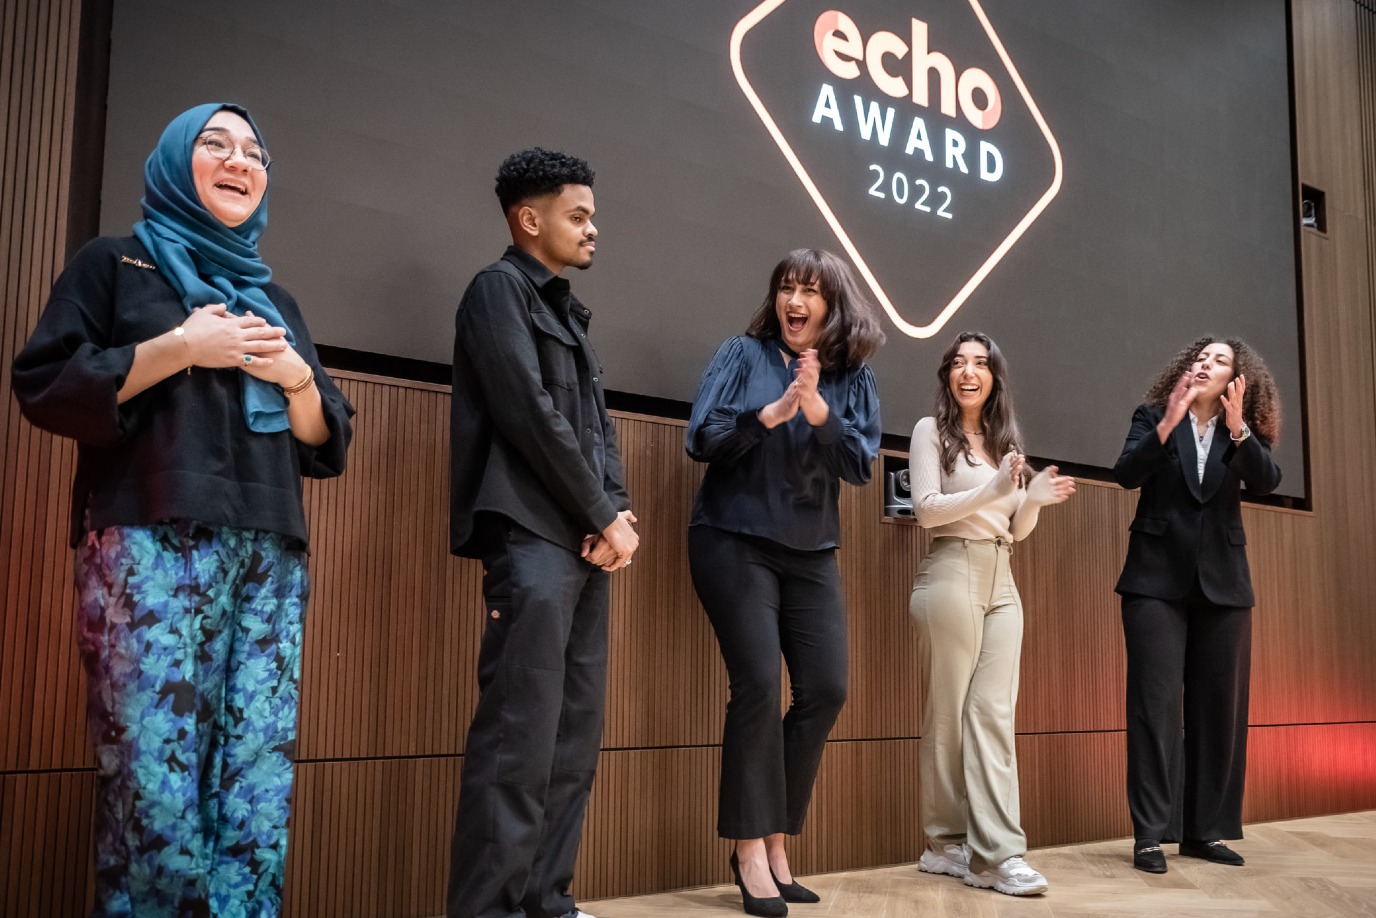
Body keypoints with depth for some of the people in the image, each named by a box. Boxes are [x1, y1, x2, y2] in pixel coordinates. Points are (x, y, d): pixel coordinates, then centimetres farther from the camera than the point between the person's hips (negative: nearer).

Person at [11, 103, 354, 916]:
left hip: (272, 559, 4)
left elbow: (326, 444, 21)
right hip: (153, 548, -4)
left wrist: (297, 376, 1)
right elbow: (43, 385, 0)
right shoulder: (115, 264, 13)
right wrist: (182, 346, -6)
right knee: (155, 787, -12)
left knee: (260, 795, -3)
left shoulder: (275, 301, 25)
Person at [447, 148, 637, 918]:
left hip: (585, 540, 9)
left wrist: (618, 513, 0)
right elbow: (531, 416, -12)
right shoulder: (500, 289, -2)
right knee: (521, 733, -11)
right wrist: (603, 518, -8)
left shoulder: (570, 311, 23)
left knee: (576, 736, 8)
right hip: (533, 537, -9)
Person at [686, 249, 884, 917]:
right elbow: (701, 439, -9)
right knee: (758, 685, -13)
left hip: (810, 553, 4)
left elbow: (861, 465, -4)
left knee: (825, 691, -1)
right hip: (734, 541, -4)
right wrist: (771, 412, -23)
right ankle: (750, 849, 0)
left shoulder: (853, 377, 6)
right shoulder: (743, 354, 0)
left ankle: (776, 842, 13)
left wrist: (820, 411, -20)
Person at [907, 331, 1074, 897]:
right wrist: (994, 487, -19)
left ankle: (998, 854, -6)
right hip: (953, 574, -5)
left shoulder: (1005, 439, 19)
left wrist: (1035, 498, -2)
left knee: (993, 713, -3)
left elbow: (1016, 530, 18)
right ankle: (947, 843, 9)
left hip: (1002, 582, 5)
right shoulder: (931, 431, 2)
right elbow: (926, 509, -9)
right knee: (950, 713, -1)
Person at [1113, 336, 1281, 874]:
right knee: (1156, 702, -6)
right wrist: (1168, 424, -25)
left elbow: (1266, 482, -11)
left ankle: (1205, 830, 16)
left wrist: (1238, 429, -26)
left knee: (1220, 705, 6)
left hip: (1222, 584, 3)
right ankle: (1150, 834, -3)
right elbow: (1126, 474, -12)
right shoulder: (1154, 416, 2)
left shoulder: (1244, 432, 7)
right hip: (1158, 579, -3)